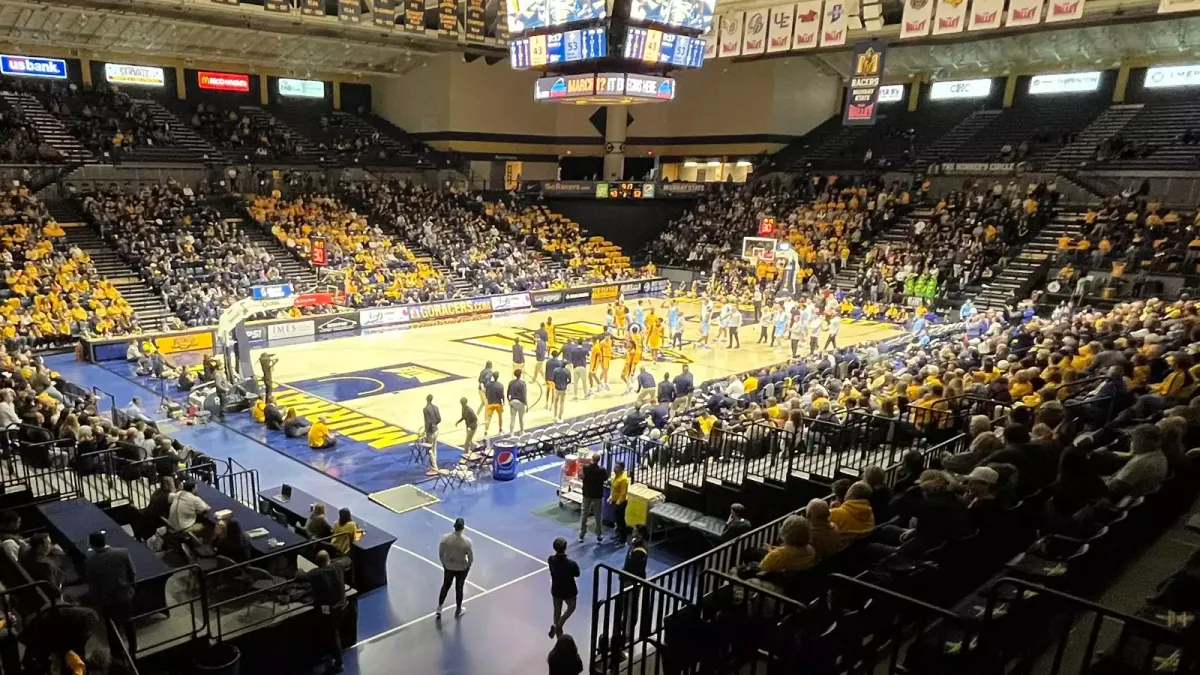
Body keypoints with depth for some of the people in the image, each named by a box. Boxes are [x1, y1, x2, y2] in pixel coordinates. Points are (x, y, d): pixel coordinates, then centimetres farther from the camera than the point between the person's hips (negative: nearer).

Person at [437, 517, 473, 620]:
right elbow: (471, 557, -15)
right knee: (459, 588, 20)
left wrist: (444, 564, 11)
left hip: (448, 567, 2)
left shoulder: (445, 538, -21)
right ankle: (458, 611, 40)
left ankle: (439, 610, 35)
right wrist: (468, 566, 5)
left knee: (445, 586, 26)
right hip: (462, 568, -2)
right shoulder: (467, 541, -27)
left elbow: (441, 554, -7)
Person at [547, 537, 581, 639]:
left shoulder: (551, 560, -20)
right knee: (571, 608, 24)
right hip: (569, 591, -3)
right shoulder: (571, 563, -32)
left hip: (556, 590, 3)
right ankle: (558, 625, 7)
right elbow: (577, 575, -13)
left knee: (557, 610, 22)